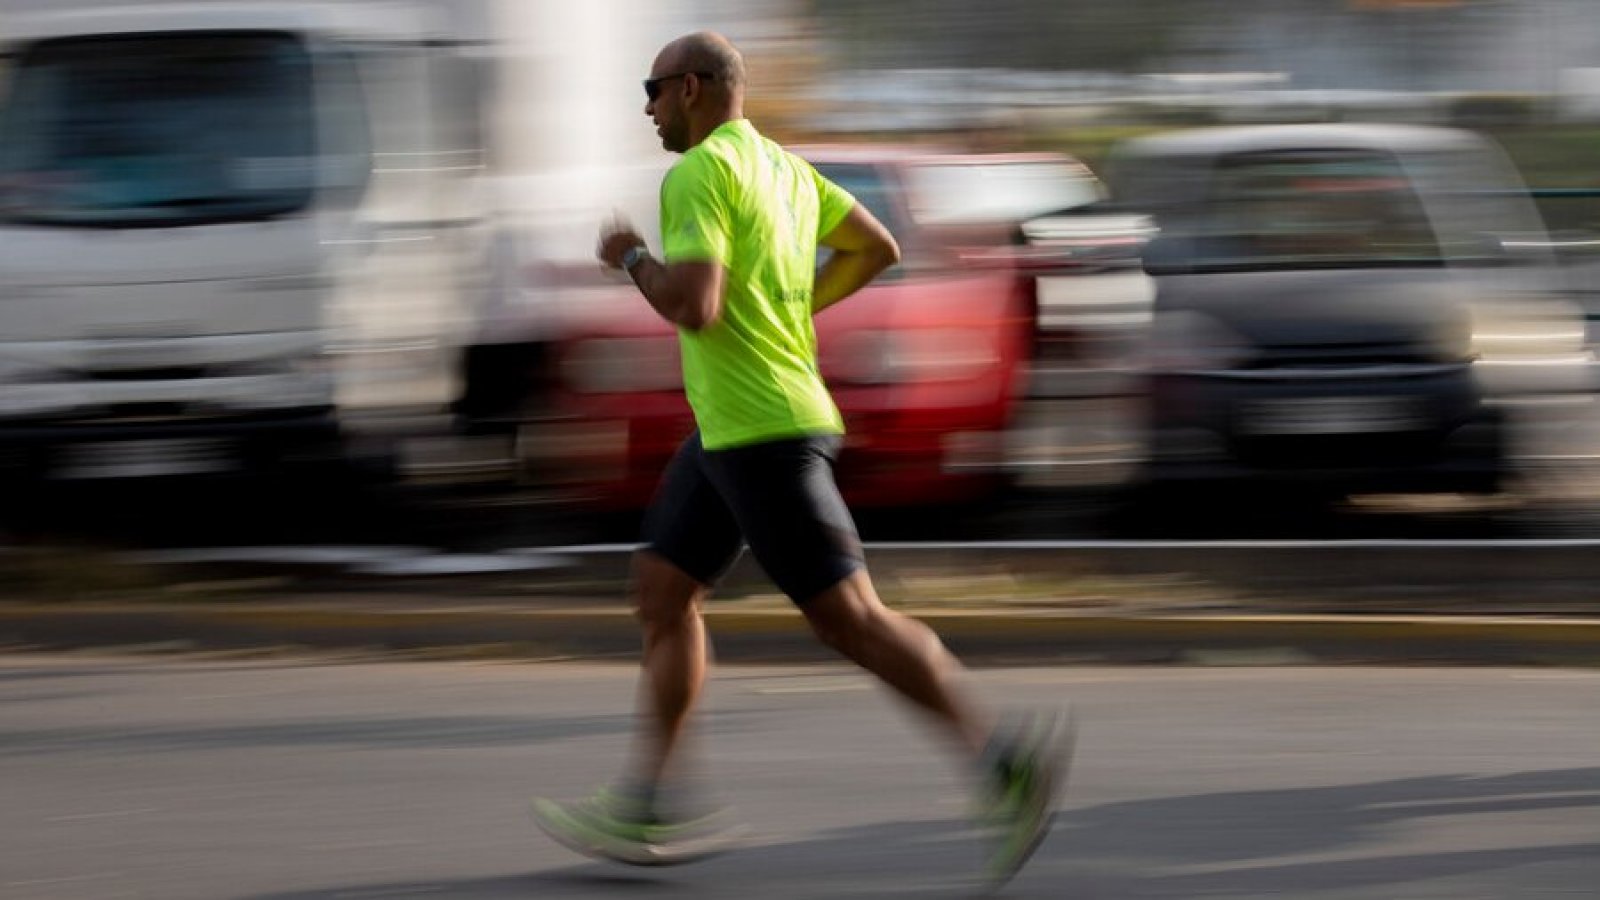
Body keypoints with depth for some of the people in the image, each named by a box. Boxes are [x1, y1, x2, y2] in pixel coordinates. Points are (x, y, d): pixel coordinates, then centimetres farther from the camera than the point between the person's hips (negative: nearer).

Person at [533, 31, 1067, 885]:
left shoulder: (699, 175, -15)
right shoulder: (784, 166, 14)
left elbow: (694, 307, -25)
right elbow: (877, 247, 19)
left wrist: (633, 259, -7)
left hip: (761, 433, -10)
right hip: (732, 427, 10)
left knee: (846, 615, -9)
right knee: (661, 587, 11)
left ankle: (1003, 756, -9)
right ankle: (651, 802, 10)